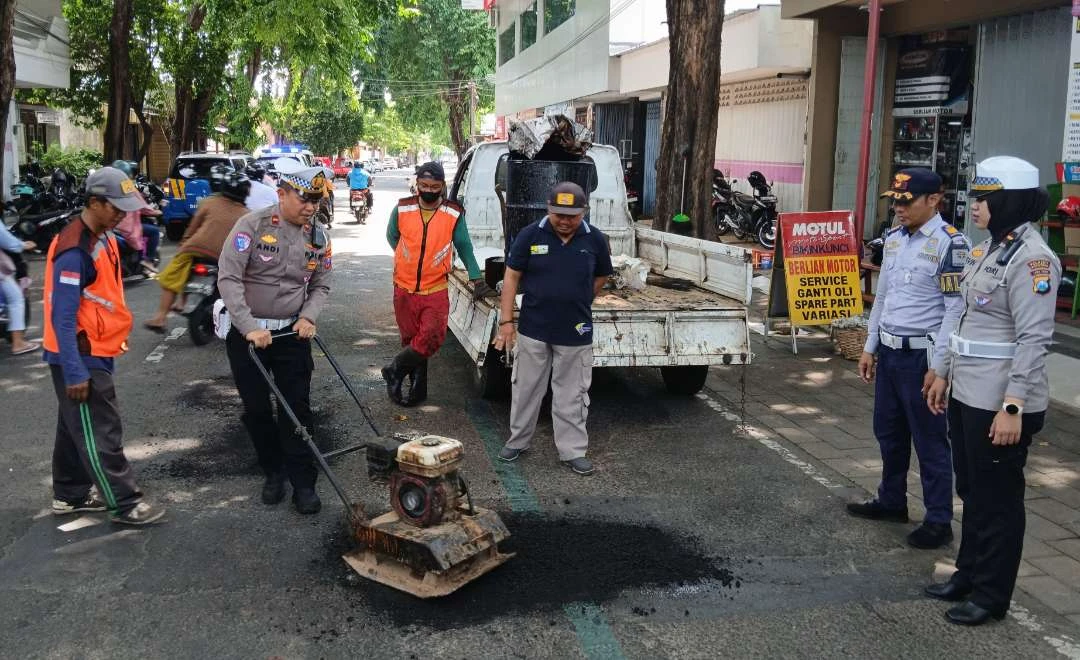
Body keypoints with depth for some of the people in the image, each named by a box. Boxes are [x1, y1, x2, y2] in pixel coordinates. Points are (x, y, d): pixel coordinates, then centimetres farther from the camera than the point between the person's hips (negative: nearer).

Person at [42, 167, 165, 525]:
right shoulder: (75, 250, -23)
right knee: (100, 433, -1)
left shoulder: (103, 237, 6)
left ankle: (69, 496, 31)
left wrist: (117, 335, 21)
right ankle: (126, 504, 7)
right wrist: (75, 372, -24)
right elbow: (62, 317, -24)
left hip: (95, 352, 10)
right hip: (80, 357, -10)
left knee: (76, 426, 19)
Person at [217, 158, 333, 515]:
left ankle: (303, 483, 8)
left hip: (292, 333, 3)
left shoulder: (318, 236, 0)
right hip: (247, 332, -2)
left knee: (297, 409, 1)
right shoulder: (252, 225, -14)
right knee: (257, 409, 8)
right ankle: (273, 471, 27)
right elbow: (228, 278, -18)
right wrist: (250, 328, -24)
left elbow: (321, 286, 10)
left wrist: (308, 317, -9)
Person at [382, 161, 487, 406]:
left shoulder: (454, 215, -5)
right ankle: (417, 388, 23)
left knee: (432, 337, -15)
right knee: (411, 339, 9)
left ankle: (395, 371, 5)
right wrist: (408, 261, 12)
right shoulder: (402, 209, -3)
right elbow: (392, 236, 16)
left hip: (436, 290, -1)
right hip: (405, 288, 1)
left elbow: (464, 247, 6)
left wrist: (476, 278, 1)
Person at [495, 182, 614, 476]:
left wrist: (577, 303, 8)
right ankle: (518, 440, 30)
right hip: (533, 330, 0)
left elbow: (600, 277, 13)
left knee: (572, 395, 8)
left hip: (575, 333, 0)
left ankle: (573, 451, 19)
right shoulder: (530, 235, -8)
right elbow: (511, 277, -3)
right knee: (526, 388, 13)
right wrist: (506, 321, -6)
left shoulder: (595, 240, -4)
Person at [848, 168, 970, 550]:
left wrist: (938, 366, -17)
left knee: (929, 440, 2)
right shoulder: (893, 239, 10)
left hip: (921, 356, -8)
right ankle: (891, 502, 35)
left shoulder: (949, 243, -14)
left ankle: (939, 521, 14)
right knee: (888, 433, 18)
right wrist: (869, 347, 16)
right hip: (888, 352, 8)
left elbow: (956, 309, -15)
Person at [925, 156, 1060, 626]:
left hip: (999, 403, -9)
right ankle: (968, 575, 35)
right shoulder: (987, 249, 11)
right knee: (971, 492, 20)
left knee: (997, 499, 5)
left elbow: (1034, 339, -21)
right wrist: (945, 374, 20)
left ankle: (991, 595, 19)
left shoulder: (1031, 257, -17)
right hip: (967, 394, 9)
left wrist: (1013, 406, -25)